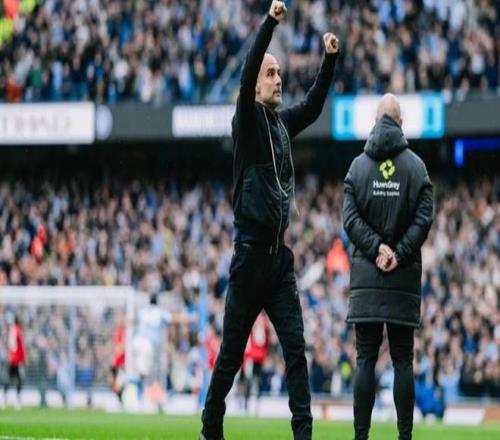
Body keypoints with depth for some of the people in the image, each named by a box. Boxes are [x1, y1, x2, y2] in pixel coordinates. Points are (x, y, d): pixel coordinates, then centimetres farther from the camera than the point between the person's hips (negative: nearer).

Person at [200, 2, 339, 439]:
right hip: (250, 251, -6)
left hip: (280, 255, 6)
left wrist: (330, 59, 3)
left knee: (296, 348, -3)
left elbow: (313, 105, 18)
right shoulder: (248, 119, -5)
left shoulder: (283, 121, 13)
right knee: (232, 353, 3)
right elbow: (246, 77, -19)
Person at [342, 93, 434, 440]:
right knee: (403, 359, 1)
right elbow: (424, 218, -6)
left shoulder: (358, 166, 4)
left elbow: (350, 218, -4)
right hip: (405, 277, 0)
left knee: (365, 359, 0)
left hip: (366, 276, 0)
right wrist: (400, 253, -6)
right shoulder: (417, 166, 2)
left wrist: (376, 247, -5)